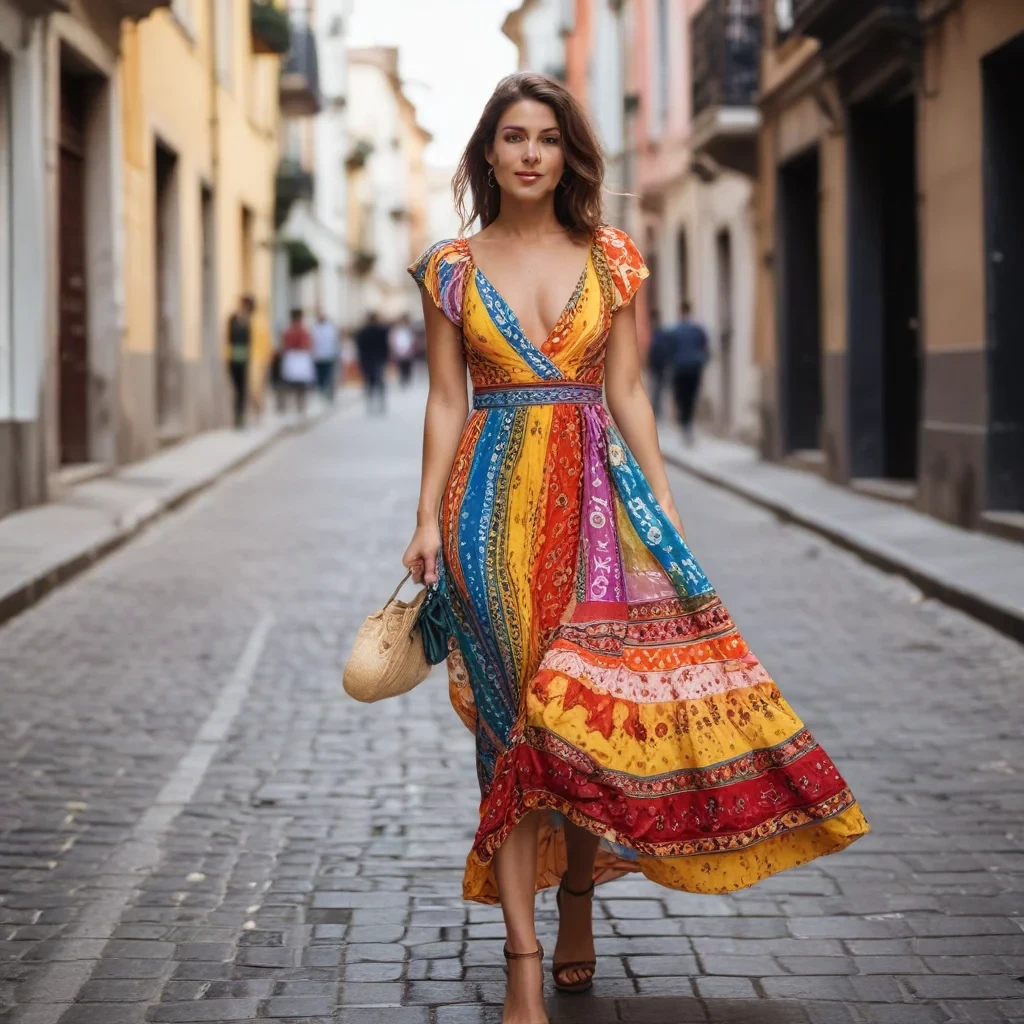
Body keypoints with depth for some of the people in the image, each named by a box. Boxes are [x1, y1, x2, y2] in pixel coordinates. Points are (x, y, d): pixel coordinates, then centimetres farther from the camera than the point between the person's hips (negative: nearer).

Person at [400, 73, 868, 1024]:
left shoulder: (609, 258, 8)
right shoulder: (452, 267, 6)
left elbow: (626, 392, 7)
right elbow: (445, 401, 5)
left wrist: (664, 506, 0)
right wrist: (427, 521, -3)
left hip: (597, 497, 1)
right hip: (494, 501, -1)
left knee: (592, 706, -4)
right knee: (512, 722, -4)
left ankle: (578, 897, 22)